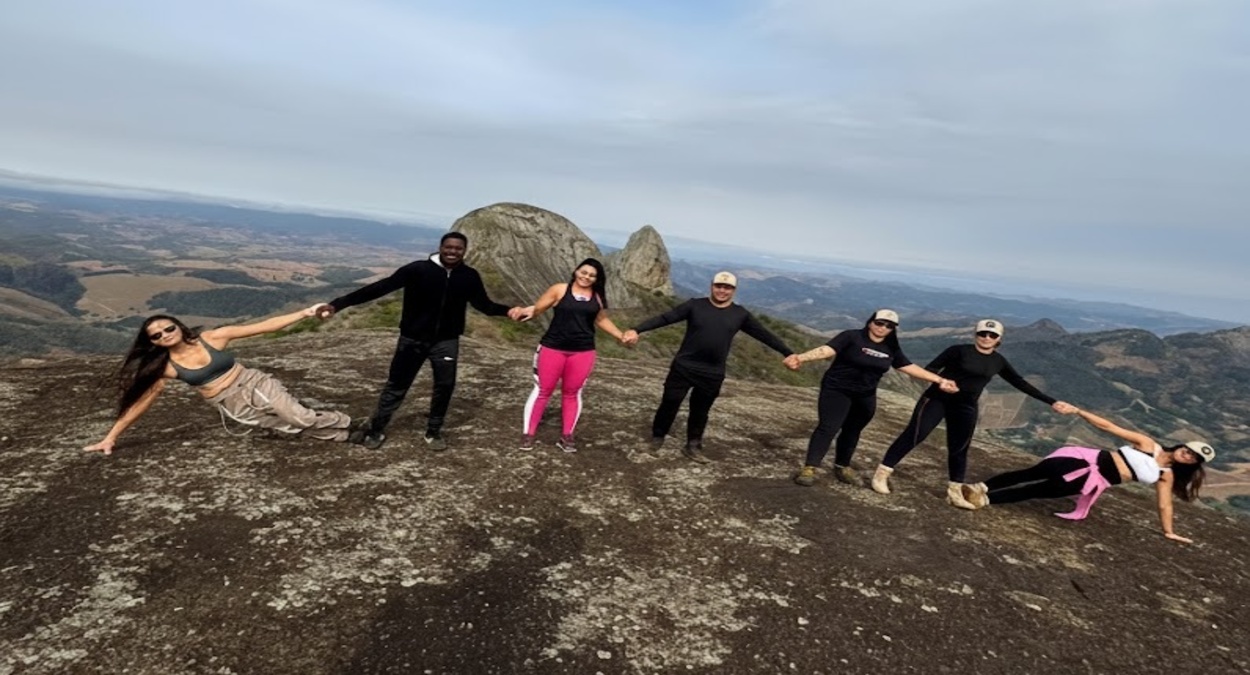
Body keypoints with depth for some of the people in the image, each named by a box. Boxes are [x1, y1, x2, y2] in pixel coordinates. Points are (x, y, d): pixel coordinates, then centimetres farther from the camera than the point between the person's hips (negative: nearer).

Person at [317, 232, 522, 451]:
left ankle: (433, 432, 22)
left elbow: (484, 304, 5)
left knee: (445, 385, 1)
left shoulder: (469, 277, -6)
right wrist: (339, 304, -25)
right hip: (413, 339, -2)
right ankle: (376, 430, 26)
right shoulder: (418, 269, -17)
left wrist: (507, 310, -17)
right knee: (396, 385, 9)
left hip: (446, 341, 2)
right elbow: (382, 287, -19)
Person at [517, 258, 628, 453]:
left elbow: (601, 320, 20)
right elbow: (537, 308, -5)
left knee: (572, 393, 10)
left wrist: (621, 336, 13)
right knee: (542, 390, 4)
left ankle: (567, 435, 21)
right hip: (552, 348, -3)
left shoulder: (598, 297, 6)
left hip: (583, 352, 3)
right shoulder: (559, 290, -5)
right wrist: (526, 311, -27)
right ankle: (529, 433, 15)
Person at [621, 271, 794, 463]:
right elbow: (664, 318, -9)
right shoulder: (695, 305, -4)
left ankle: (693, 446, 27)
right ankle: (656, 439, 24)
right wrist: (637, 330, -19)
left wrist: (788, 353, 5)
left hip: (713, 374, 2)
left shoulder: (740, 314, 3)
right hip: (683, 367, -2)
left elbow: (764, 335, 8)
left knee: (700, 411, 12)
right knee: (669, 404, 4)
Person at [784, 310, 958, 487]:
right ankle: (809, 468, -16)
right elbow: (827, 349, -27)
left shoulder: (891, 348, 4)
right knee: (828, 428, -15)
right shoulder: (852, 337, -15)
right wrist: (800, 358, -43)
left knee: (852, 431, 15)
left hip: (865, 396, 6)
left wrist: (939, 380, 7)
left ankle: (842, 466, 32)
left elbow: (910, 367, 9)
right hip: (837, 390, -6)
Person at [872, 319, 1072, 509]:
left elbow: (1021, 383, 11)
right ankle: (882, 473, -3)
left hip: (965, 408, 5)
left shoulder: (998, 361, 6)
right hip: (937, 399, -5)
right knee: (914, 435, -11)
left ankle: (955, 492, 21)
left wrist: (1051, 402, 10)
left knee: (959, 449, 8)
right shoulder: (959, 350, -9)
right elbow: (930, 368, -12)